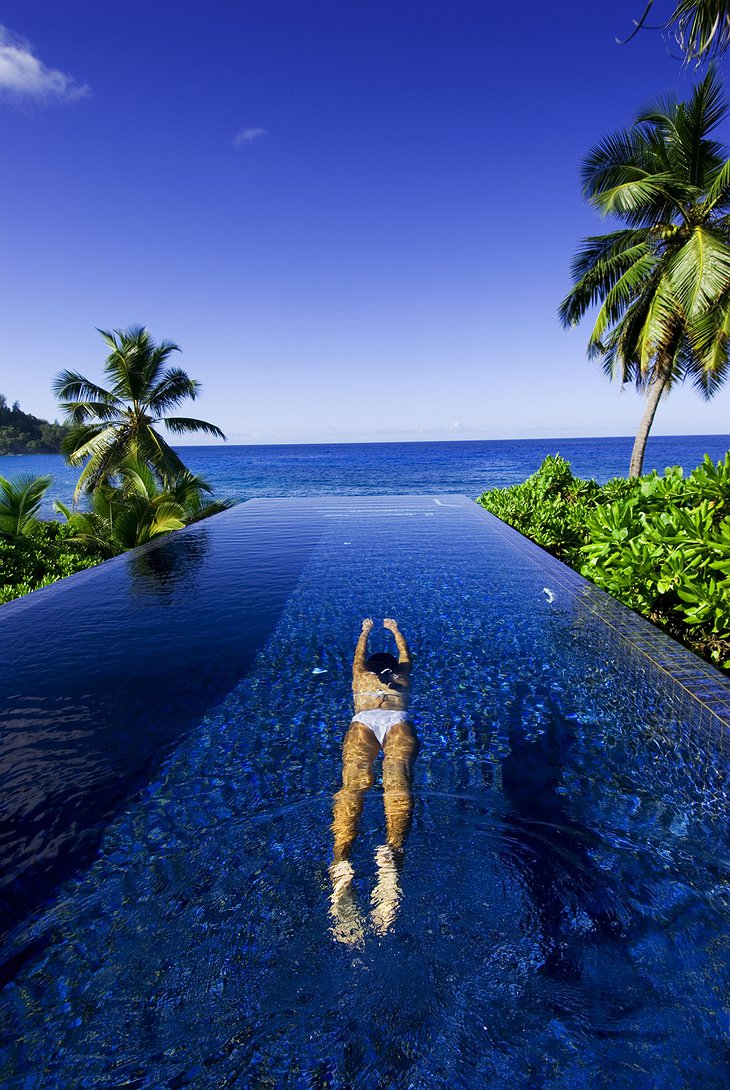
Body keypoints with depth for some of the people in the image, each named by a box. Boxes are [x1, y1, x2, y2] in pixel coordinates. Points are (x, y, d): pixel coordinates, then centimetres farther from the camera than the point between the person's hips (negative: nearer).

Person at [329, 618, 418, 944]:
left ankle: (341, 858, -48)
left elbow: (359, 655, 60)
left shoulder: (361, 677, 38)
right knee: (396, 779, -25)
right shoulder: (402, 677, 38)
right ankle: (393, 848, -54)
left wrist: (366, 630, 78)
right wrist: (394, 629, 76)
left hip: (364, 721, 0)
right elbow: (405, 654, 60)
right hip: (397, 721, 0)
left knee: (354, 781, -22)